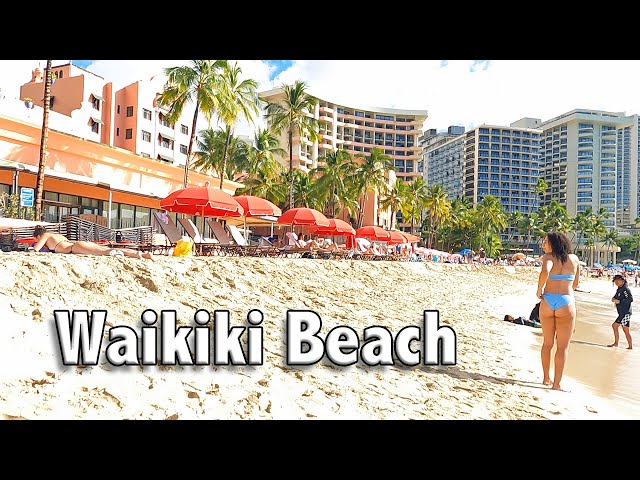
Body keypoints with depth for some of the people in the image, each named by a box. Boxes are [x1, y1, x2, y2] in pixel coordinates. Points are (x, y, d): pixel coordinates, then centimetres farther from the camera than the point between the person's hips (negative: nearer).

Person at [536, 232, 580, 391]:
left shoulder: (548, 257, -3)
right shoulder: (574, 259, 7)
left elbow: (545, 272, -26)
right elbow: (575, 284, 16)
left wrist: (539, 289, -11)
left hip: (547, 301, 0)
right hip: (566, 302, 0)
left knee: (547, 343, 16)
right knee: (563, 346, 6)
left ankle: (546, 378, 25)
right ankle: (556, 383, 7)